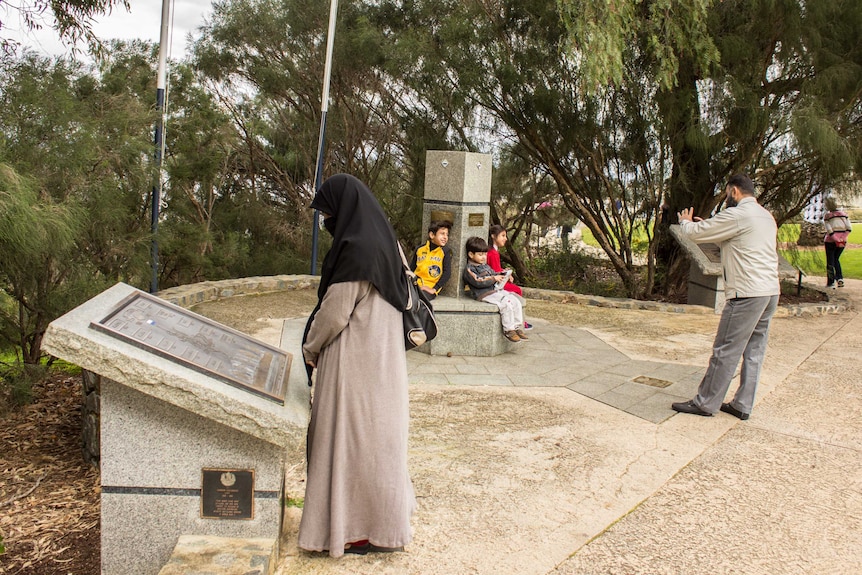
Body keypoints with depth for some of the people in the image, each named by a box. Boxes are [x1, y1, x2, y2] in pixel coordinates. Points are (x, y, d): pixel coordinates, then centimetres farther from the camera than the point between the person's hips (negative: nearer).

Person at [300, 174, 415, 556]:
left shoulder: (355, 248, -21)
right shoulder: (380, 240, 9)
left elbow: (335, 312, -20)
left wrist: (310, 348, -2)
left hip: (356, 358, -10)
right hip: (380, 352, 10)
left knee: (353, 435, 2)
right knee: (374, 432, 19)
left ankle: (362, 529, 15)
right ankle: (382, 514, 34)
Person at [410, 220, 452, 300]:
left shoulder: (445, 252, 1)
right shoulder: (420, 249, 9)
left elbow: (447, 273, -6)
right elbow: (411, 268, 17)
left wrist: (434, 289, -13)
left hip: (430, 287, -3)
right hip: (416, 283, 3)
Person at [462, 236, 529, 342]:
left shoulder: (485, 266, 21)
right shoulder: (469, 269, -7)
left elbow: (493, 273, 31)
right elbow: (478, 282, -18)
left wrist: (502, 275, 9)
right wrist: (493, 278, -17)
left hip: (497, 290, 9)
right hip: (485, 294, -9)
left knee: (516, 301, -4)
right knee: (506, 304, -25)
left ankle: (517, 327, 1)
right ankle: (508, 330, -14)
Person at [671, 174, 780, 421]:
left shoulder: (737, 215, -11)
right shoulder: (766, 216, 18)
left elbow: (696, 233, -6)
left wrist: (686, 222, 16)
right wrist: (707, 225, 21)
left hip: (747, 293, -9)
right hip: (771, 291, 9)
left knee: (725, 351, -2)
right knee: (754, 351, 11)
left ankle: (705, 403, 6)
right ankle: (742, 405, 18)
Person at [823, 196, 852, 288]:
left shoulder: (827, 216, -6)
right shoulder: (844, 214, 6)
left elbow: (829, 231, -16)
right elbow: (849, 228, -4)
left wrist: (837, 240, -14)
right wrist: (842, 239, -8)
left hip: (831, 240, -4)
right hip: (843, 241, 4)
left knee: (830, 261, 6)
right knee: (836, 259, 21)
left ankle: (831, 283, 5)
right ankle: (840, 278, 4)